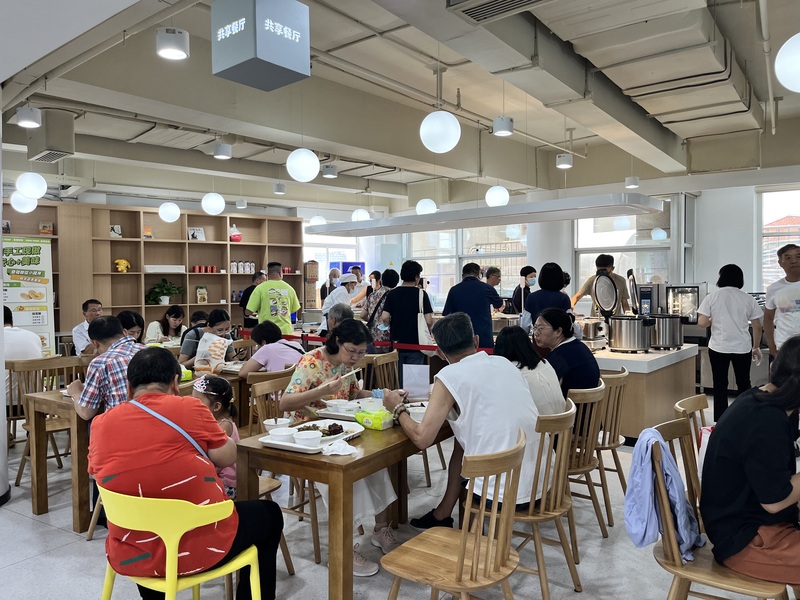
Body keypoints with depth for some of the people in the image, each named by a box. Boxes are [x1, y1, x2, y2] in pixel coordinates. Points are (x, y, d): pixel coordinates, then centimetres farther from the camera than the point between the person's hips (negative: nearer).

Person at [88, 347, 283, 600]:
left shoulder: (100, 424, 0)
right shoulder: (189, 407, -12)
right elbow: (227, 458, -1)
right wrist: (230, 437, 21)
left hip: (130, 557, 5)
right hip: (201, 547, -4)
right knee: (269, 514, 22)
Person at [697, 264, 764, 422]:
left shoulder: (712, 297, -5)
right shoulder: (748, 299, 0)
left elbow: (702, 323, -9)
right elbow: (757, 327, 3)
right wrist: (756, 347, 15)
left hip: (718, 348, -1)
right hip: (742, 348, 1)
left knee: (720, 386, 7)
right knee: (744, 385, 16)